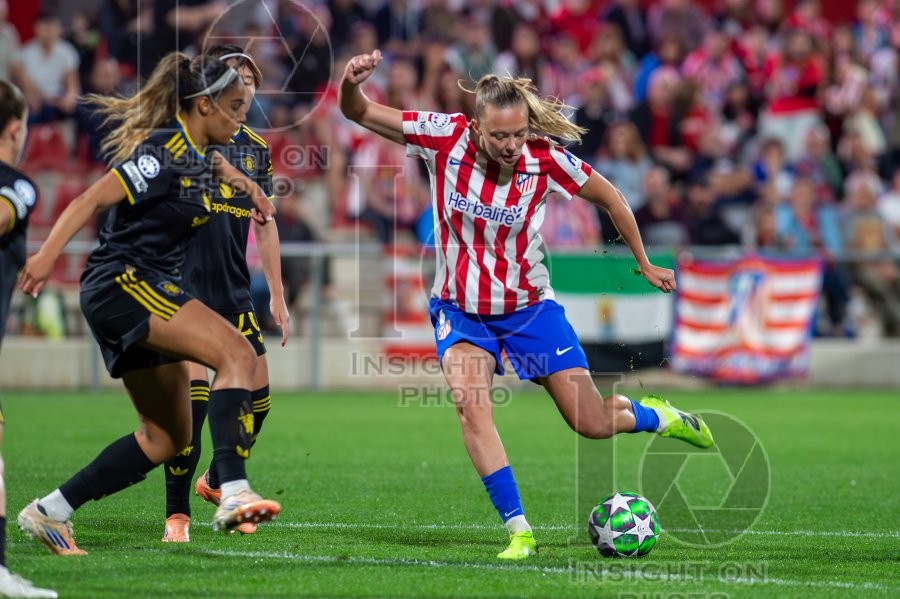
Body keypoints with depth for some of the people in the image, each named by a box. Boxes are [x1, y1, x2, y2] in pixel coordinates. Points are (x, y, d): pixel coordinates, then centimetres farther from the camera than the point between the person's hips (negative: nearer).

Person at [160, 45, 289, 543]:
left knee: (257, 390, 5)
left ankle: (219, 482, 31)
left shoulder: (256, 149, 10)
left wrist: (277, 296, 18)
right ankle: (177, 515, -8)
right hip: (187, 286, -6)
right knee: (192, 391, -16)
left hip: (235, 292, 6)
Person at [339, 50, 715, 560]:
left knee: (592, 423, -1)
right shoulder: (445, 137, -19)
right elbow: (358, 113, -17)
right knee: (471, 404, -25)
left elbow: (609, 197, -1)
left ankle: (655, 415, 34)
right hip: (461, 308, 0)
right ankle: (520, 532, -18)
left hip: (529, 307, 0)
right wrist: (352, 83, -39)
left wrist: (645, 264, 7)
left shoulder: (545, 157, -19)